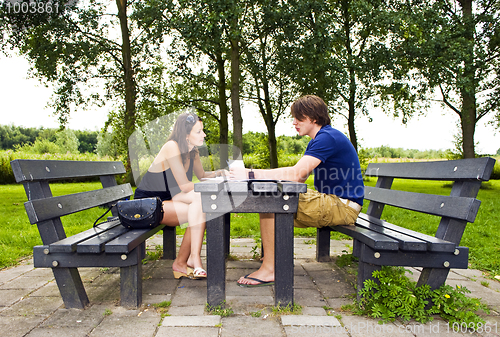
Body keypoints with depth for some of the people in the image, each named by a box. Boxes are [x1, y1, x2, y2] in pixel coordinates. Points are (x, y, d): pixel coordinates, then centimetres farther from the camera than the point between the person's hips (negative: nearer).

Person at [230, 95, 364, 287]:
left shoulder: (328, 138, -16)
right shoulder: (317, 141, 18)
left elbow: (296, 173, -27)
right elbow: (300, 177, 11)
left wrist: (251, 174, -26)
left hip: (342, 206, -11)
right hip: (329, 200, 11)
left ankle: (269, 270, -16)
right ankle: (275, 258, 11)